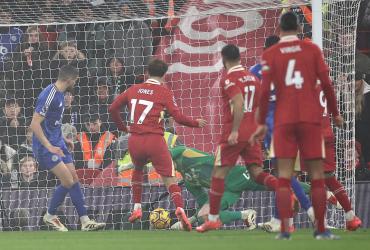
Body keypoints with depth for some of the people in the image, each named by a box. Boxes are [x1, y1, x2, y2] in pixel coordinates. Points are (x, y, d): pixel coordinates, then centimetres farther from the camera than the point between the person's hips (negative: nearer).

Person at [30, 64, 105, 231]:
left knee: (74, 179, 5)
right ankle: (50, 216, 5)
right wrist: (49, 147, -26)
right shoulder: (49, 95, -20)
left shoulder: (59, 93, 10)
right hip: (45, 146, -10)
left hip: (57, 144, 10)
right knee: (68, 181, -13)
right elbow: (34, 124, -23)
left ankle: (85, 221, 7)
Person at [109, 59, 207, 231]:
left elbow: (113, 108, 14)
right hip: (155, 140, -3)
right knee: (169, 178, -2)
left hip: (134, 140, 3)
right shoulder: (164, 92, 1)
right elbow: (178, 118, -3)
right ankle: (180, 209, -27)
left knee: (138, 170, 32)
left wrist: (122, 127, 29)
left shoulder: (133, 90, 12)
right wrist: (196, 124, 13)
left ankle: (137, 208, 26)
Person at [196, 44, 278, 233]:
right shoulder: (252, 78, 13)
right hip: (252, 133, 6)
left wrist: (234, 131, -25)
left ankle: (213, 218, 6)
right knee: (256, 172, 4)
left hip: (234, 134, -6)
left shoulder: (229, 80, -9)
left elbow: (239, 103, -23)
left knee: (219, 173, 4)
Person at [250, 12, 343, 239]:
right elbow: (326, 83, 0)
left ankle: (285, 229, -14)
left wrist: (262, 124, 4)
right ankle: (321, 229, 5)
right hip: (311, 118, 0)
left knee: (284, 176, -2)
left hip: (284, 120, 0)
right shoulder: (312, 49, 4)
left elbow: (265, 90, -3)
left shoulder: (270, 54, 3)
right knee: (317, 176, 5)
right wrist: (335, 113, 11)